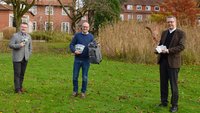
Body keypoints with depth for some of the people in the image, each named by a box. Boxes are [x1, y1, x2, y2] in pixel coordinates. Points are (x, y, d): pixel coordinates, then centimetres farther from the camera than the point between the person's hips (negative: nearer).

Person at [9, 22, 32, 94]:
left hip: (25, 58, 4)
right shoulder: (15, 35, -2)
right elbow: (10, 45, -8)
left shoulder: (28, 36, 11)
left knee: (22, 74, 8)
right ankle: (17, 89, 0)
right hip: (17, 58, -4)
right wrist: (19, 45, -21)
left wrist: (28, 55, 8)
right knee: (17, 74, -4)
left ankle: (20, 86, 18)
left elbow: (30, 47, 18)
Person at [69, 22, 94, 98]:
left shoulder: (91, 37, 4)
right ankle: (75, 91, 20)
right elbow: (71, 44, 3)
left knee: (85, 77, 5)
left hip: (86, 60, 0)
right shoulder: (77, 35, 2)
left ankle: (83, 92, 17)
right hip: (77, 59, 0)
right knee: (75, 76, 5)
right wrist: (74, 51, -15)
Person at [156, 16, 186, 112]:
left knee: (173, 84, -2)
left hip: (173, 62, -6)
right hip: (163, 60, 6)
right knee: (163, 83, 10)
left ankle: (174, 105, 6)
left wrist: (168, 50, -22)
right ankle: (164, 102, 21)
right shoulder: (164, 33, 15)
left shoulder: (181, 33, -4)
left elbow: (181, 46, -13)